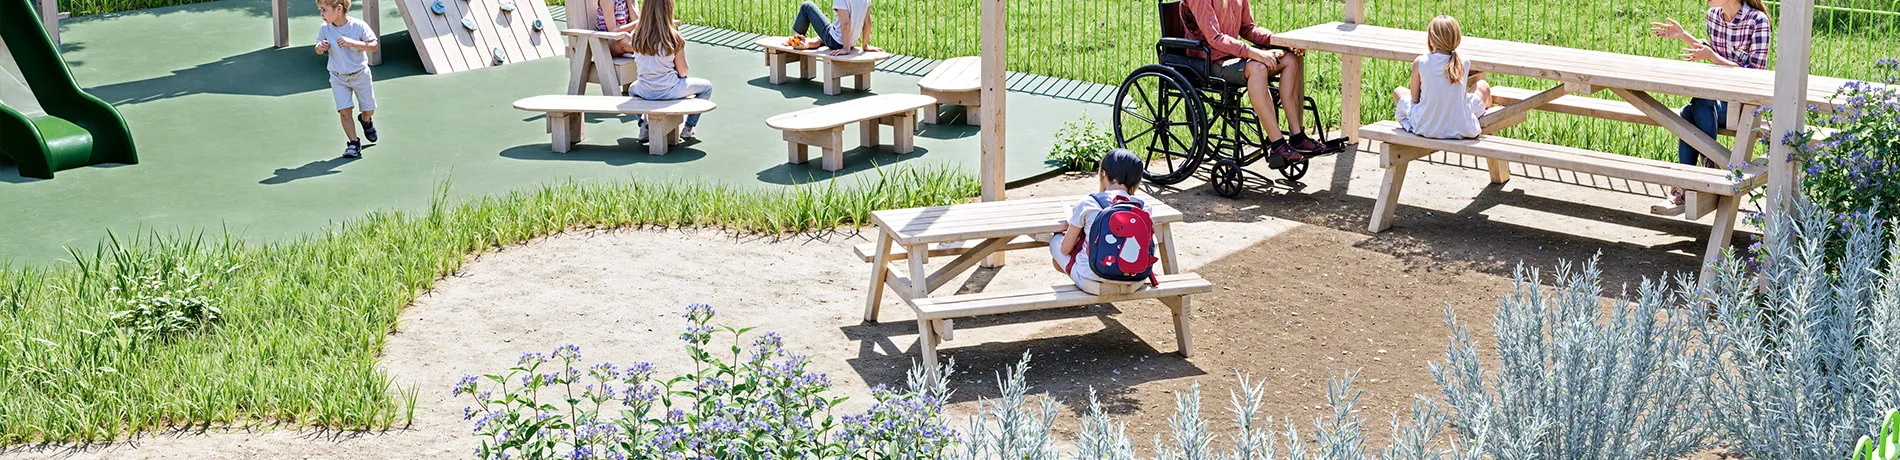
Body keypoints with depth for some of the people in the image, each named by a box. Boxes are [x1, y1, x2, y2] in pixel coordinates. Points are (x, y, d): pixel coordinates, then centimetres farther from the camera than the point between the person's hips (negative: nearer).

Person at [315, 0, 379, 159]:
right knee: (344, 110, -11)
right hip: (338, 77, 1)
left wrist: (352, 42, -36)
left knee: (369, 110, 11)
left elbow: (374, 45, -24)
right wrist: (320, 47, -20)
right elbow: (319, 50, 5)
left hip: (360, 74, -1)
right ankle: (354, 144, 1)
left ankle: (364, 121, 48)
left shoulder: (359, 26, -19)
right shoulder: (325, 29, -9)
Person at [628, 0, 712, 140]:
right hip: (669, 91, -3)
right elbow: (682, 72, -8)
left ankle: (643, 125, 19)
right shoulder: (675, 38, -18)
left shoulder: (637, 35, -8)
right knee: (707, 87, 22)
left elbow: (637, 65, 6)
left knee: (633, 87, 41)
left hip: (645, 92, 3)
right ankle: (688, 128, 18)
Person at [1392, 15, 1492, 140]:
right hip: (1461, 129, 1)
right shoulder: (1464, 64, -7)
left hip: (1425, 128, 0)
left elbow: (1414, 98, -3)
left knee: (1398, 91, 26)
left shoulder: (1420, 62, -11)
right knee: (1482, 86, 26)